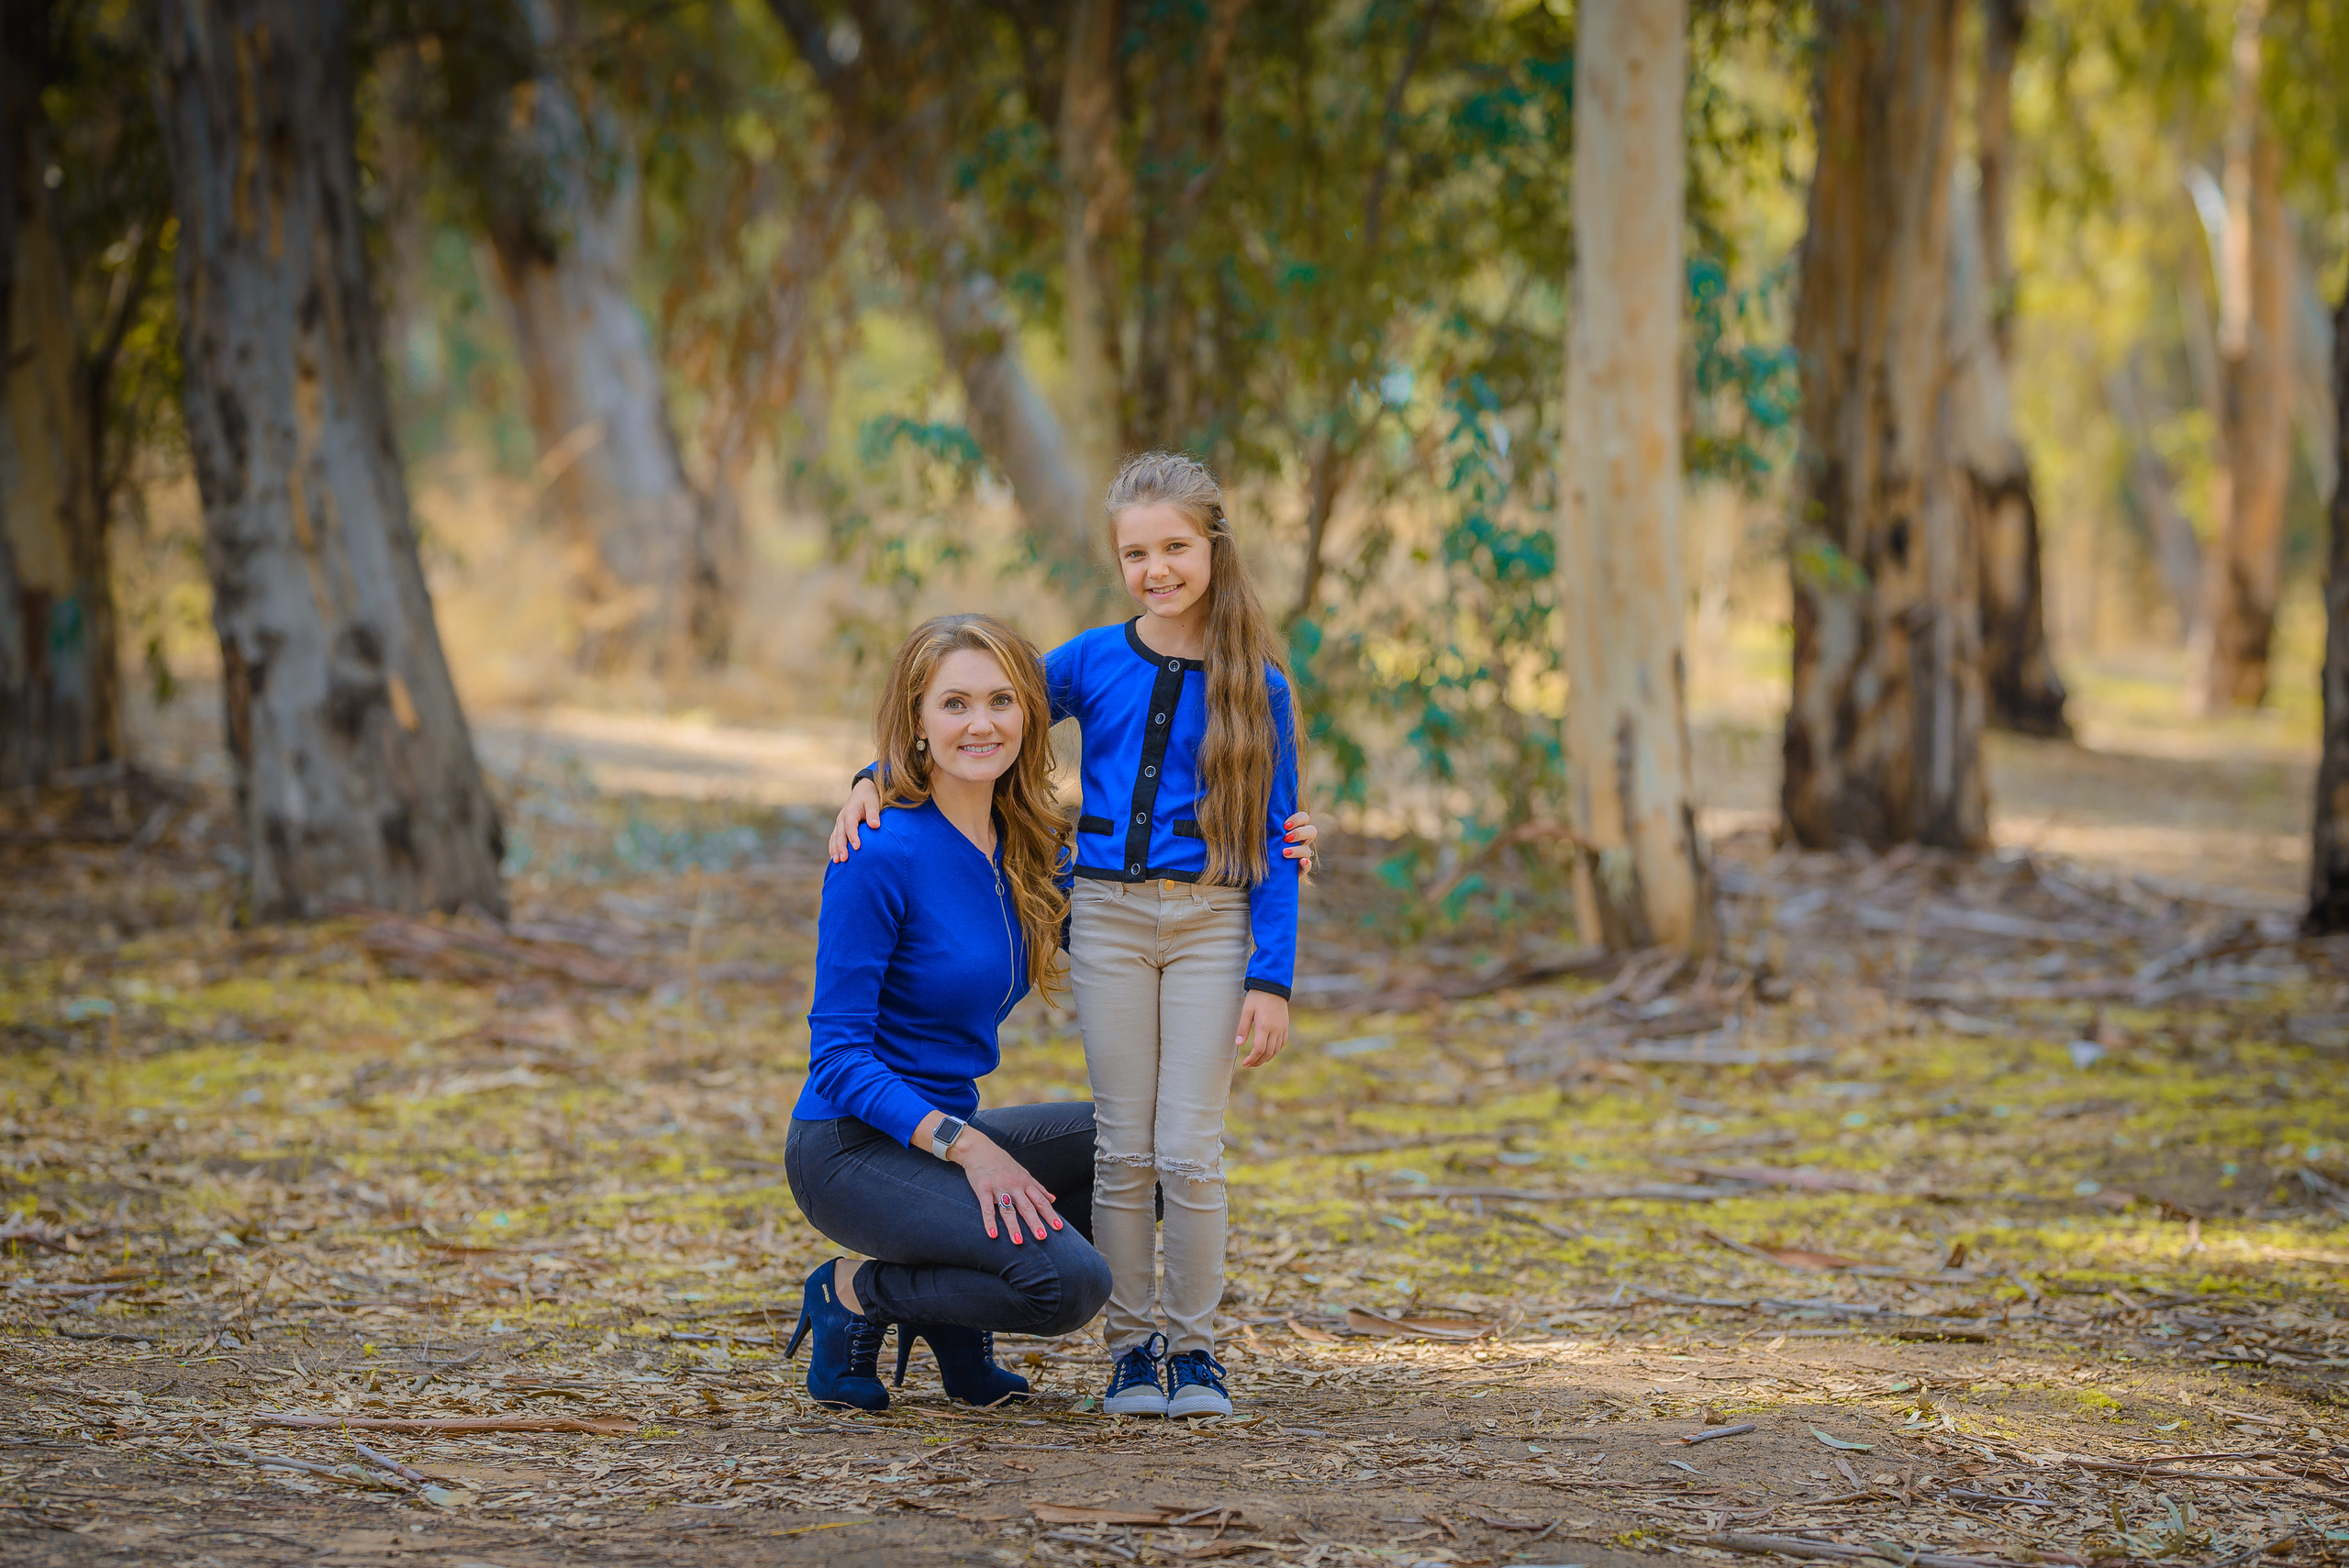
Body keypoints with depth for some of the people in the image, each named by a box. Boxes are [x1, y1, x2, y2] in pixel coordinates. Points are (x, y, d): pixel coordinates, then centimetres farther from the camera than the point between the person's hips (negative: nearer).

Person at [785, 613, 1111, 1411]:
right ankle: (856, 1297, -1)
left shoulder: (1028, 849, 6)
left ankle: (955, 1324, 7)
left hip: (944, 1130, 8)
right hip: (849, 1149, -8)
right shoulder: (881, 858, -17)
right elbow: (837, 1055, -17)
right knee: (1071, 1283, -25)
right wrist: (963, 1145, -27)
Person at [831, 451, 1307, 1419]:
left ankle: (1192, 1343, 10)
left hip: (1213, 920, -1)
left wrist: (1271, 979, -5)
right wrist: (877, 779, -3)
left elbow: (1275, 842, 0)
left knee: (1190, 1147, -4)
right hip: (1109, 914, 2)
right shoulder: (1092, 663, 3)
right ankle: (1132, 1346, 14)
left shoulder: (1255, 685, -1)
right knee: (1123, 1147, 4)